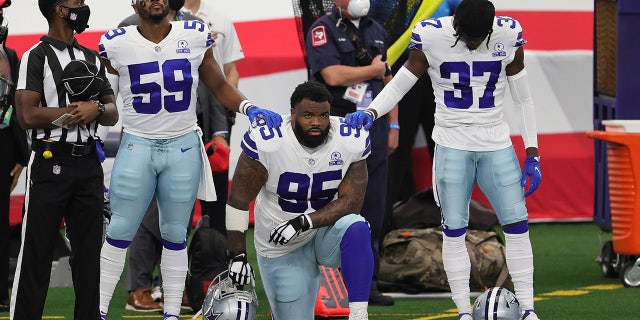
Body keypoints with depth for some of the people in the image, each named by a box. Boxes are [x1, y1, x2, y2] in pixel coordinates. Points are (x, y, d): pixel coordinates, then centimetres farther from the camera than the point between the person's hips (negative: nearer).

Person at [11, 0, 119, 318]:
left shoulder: (92, 59, 15)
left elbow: (112, 114, 15)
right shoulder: (36, 57, -6)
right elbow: (27, 115, -15)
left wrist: (96, 109, -8)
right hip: (50, 163, -6)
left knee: (88, 250, 9)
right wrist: (76, 110, -11)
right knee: (36, 252, -4)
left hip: (88, 162, 6)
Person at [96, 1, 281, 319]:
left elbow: (219, 86, 9)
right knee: (119, 233, -1)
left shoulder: (195, 36, -1)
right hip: (137, 146, -1)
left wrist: (249, 108, -8)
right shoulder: (117, 44, -5)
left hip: (184, 148, 2)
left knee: (175, 234, 8)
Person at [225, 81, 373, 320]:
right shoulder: (266, 143, -21)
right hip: (282, 247, -1)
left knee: (356, 229, -34)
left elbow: (351, 201, -14)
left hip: (327, 232, 1)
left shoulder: (350, 141, -14)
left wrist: (304, 222, -27)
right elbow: (239, 200, -14)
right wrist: (237, 255, -15)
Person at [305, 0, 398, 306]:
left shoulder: (376, 31, 16)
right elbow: (333, 75, -19)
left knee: (373, 210, 6)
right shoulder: (324, 30, -5)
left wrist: (393, 126, 14)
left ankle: (367, 284, 11)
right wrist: (373, 70, -5)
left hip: (375, 129, 6)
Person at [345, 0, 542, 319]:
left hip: (496, 145, 1)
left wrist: (532, 156, 3)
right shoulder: (431, 36, -11)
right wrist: (370, 113, -20)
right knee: (454, 230, -2)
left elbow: (523, 99, 4)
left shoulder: (508, 36, -6)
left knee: (517, 226, -2)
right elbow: (399, 84, -1)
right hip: (452, 145, -1)